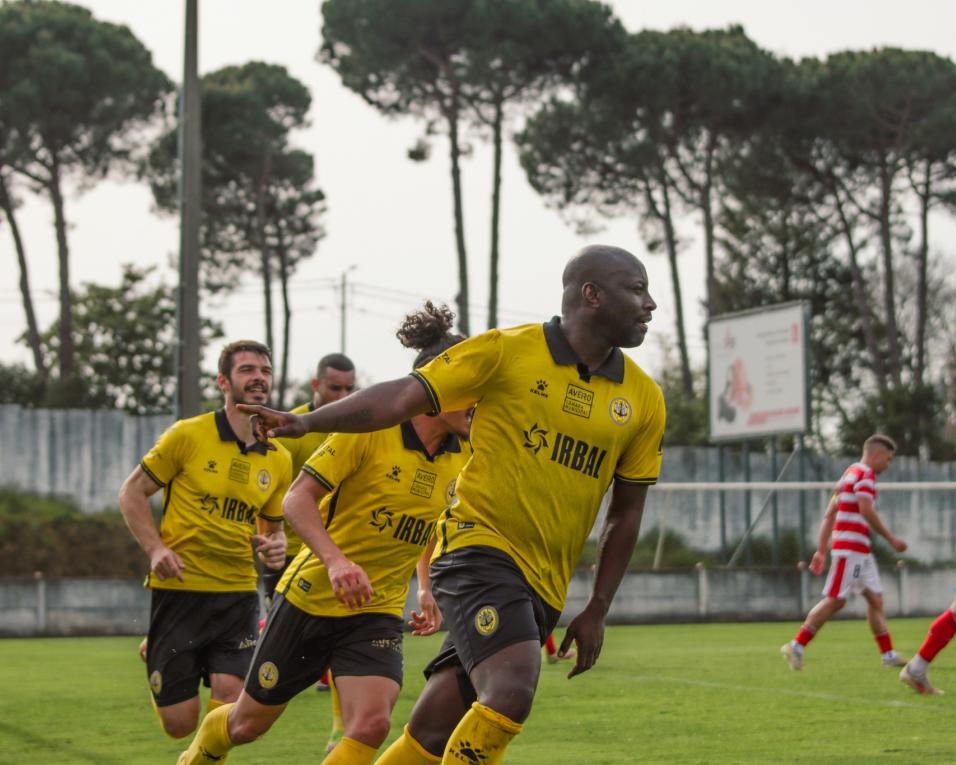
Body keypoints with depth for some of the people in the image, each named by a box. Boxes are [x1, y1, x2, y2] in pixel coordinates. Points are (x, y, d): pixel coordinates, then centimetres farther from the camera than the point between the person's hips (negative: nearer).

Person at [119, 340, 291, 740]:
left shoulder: (279, 459, 8)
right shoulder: (188, 435, -5)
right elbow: (132, 493, 2)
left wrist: (275, 545, -2)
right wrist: (155, 549, -12)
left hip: (238, 593, 3)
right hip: (179, 589, -3)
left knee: (231, 699, -17)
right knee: (179, 723, 0)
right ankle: (154, 654, 34)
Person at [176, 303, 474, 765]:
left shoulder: (461, 457, 0)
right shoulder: (370, 428, -18)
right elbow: (297, 499, -20)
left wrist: (427, 588, 9)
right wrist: (336, 560, -35)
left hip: (378, 613, 4)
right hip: (312, 595, -3)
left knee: (371, 724, -22)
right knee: (249, 722, 13)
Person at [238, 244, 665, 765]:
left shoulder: (644, 399, 7)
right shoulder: (506, 352, -5)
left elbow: (626, 512, 15)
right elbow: (404, 396, -5)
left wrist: (596, 612, 12)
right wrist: (306, 421, -16)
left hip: (543, 586, 5)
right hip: (479, 547, -5)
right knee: (512, 691, -27)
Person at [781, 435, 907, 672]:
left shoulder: (849, 473, 21)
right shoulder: (865, 474, -9)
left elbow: (829, 514, 19)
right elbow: (867, 511, -19)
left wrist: (821, 550, 18)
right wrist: (891, 539, -12)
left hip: (861, 550, 10)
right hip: (851, 547, -10)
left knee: (875, 598, 10)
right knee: (835, 600, -10)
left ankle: (889, 655, 11)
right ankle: (796, 646, -9)